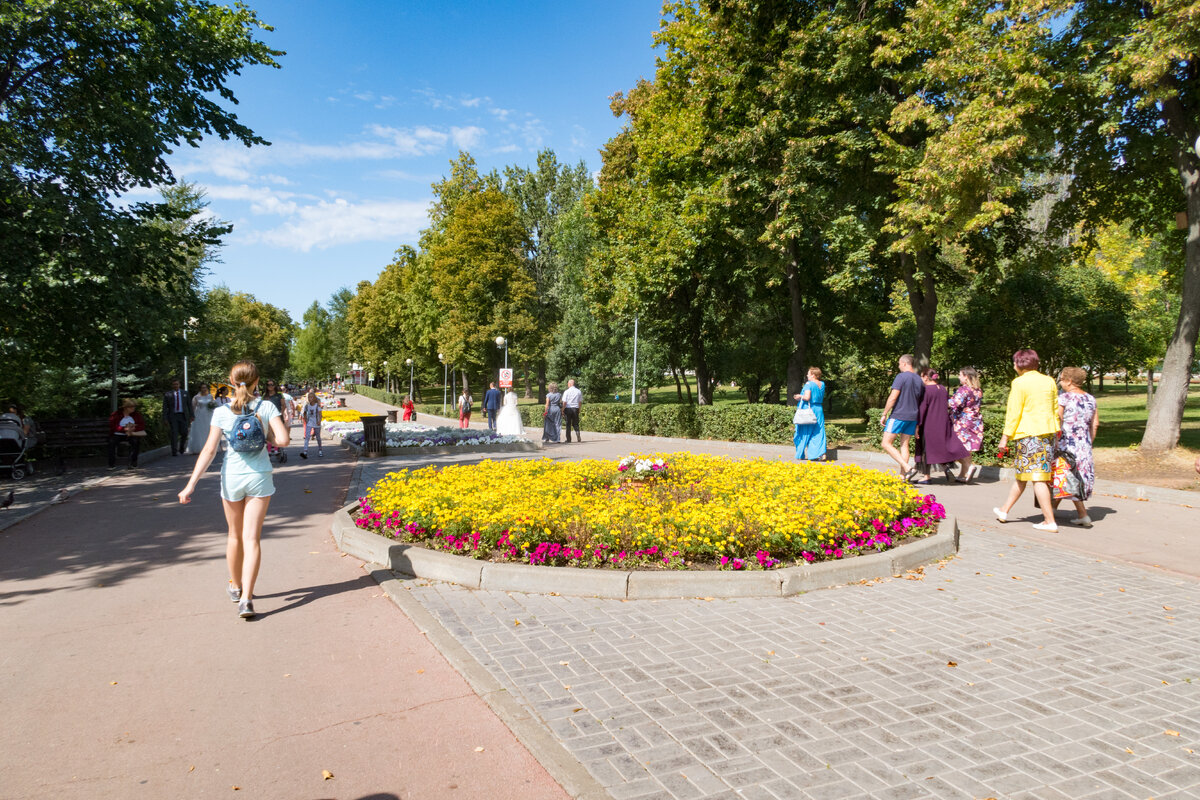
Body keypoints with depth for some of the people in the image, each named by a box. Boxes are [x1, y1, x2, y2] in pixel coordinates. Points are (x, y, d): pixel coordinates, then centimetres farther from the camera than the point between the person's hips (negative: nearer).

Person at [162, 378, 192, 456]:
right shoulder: (167, 394, 3)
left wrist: (191, 415, 5)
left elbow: (189, 404, 11)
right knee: (174, 434, -5)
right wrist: (165, 418, -5)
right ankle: (174, 451, 0)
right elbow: (165, 407, 2)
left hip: (183, 416, 2)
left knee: (184, 433, 0)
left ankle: (182, 447, 24)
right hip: (173, 416, -2)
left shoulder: (185, 393, 10)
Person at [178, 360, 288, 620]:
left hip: (232, 477, 1)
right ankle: (246, 599, -10)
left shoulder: (222, 413, -5)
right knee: (251, 538, 0)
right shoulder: (267, 408, -7)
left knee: (235, 535, 19)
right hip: (259, 477, -1)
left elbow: (209, 450, -11)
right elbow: (283, 440, -14)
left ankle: (235, 587, 38)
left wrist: (191, 485, -10)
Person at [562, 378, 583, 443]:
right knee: (576, 424, 11)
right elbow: (580, 402, 8)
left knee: (568, 424, 5)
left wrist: (562, 410, 0)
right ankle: (578, 436, -6)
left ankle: (568, 439, 6)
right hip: (576, 409, 3)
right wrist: (579, 410, 18)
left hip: (568, 408, -3)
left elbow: (564, 402, -9)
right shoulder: (579, 391, 4)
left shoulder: (566, 392, -7)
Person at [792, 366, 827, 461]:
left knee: (805, 432, 4)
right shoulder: (822, 384, 9)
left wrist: (799, 396, -3)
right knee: (818, 432, 6)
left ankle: (801, 455, 9)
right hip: (819, 409, 6)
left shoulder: (809, 384, -12)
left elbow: (807, 397, -22)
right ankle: (821, 453, -3)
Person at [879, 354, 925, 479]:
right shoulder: (919, 379, 13)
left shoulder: (901, 377, -10)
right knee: (904, 445, 10)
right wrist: (918, 424, 22)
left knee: (887, 444, -4)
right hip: (913, 417, 8)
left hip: (898, 416, -8)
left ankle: (908, 469, -15)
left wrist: (884, 414, -8)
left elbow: (893, 397, -16)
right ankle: (902, 476, 8)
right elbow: (921, 402, 17)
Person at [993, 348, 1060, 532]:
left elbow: (1014, 413, -11)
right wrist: (1056, 431, 23)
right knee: (1022, 473, 16)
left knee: (1037, 477, -4)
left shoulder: (1020, 383, -10)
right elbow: (1056, 410, 15)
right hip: (1048, 433, 7)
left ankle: (1050, 521, -4)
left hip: (1028, 434, -7)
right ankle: (1004, 510, 27)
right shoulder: (1049, 381, 10)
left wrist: (1005, 437, -6)